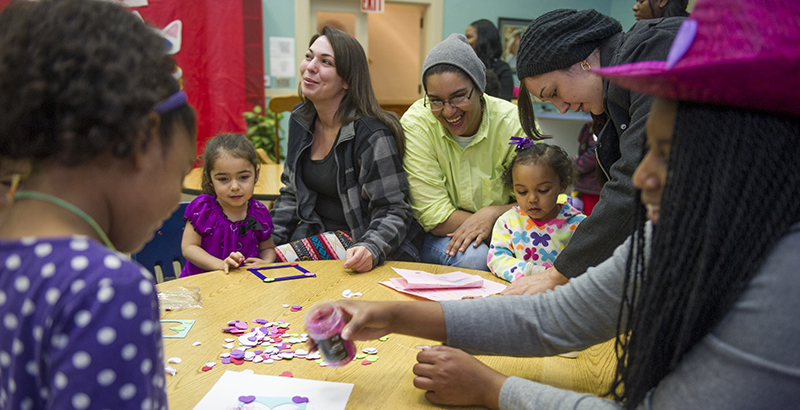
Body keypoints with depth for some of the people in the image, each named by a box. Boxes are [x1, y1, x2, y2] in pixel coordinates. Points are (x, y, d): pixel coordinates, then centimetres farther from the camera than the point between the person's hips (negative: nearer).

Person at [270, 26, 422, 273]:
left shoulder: (372, 136, -20)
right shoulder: (301, 120, 4)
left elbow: (392, 212, -17)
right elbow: (292, 193, 13)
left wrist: (370, 249, -36)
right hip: (315, 233, 7)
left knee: (277, 264, -24)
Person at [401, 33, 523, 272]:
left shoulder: (515, 124, -13)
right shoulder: (416, 123, -15)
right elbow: (434, 217, -15)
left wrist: (493, 214, -25)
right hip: (439, 240, -2)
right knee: (473, 257, -35)